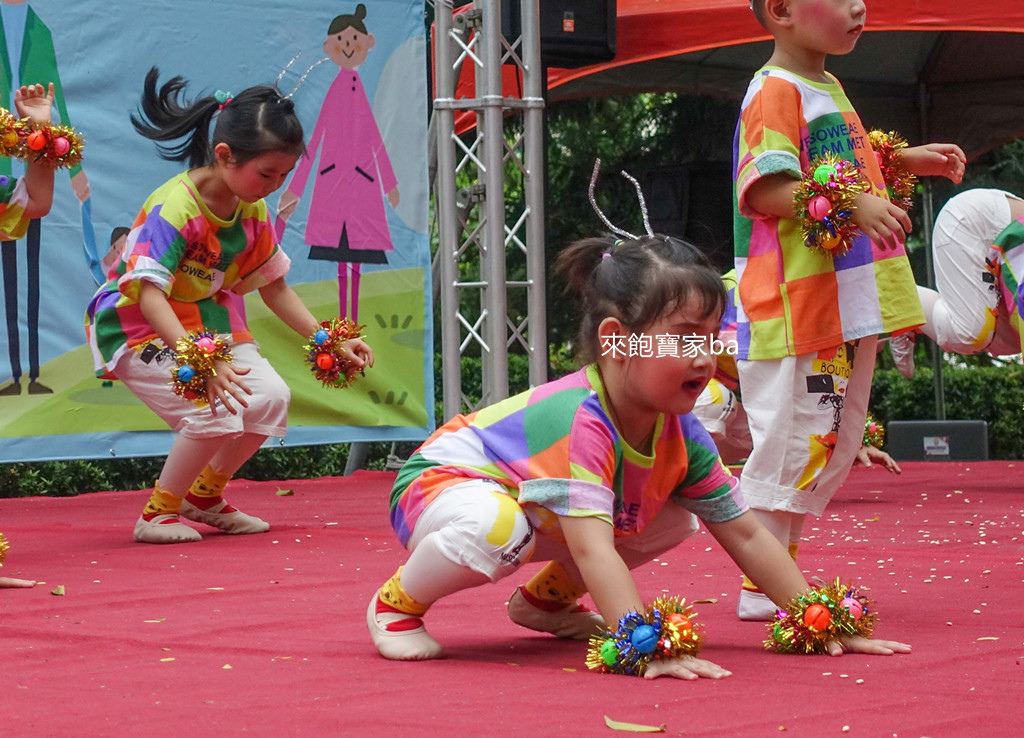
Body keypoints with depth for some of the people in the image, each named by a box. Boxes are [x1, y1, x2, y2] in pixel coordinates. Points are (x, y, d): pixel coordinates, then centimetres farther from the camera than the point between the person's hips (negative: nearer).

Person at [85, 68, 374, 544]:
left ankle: (205, 496, 14)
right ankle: (157, 513, -6)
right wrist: (201, 361, -48)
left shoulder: (253, 212, -3)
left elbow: (274, 289, 8)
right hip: (135, 327, -8)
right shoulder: (174, 208, -29)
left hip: (206, 322, 8)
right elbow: (149, 294, -37)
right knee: (217, 411, -26)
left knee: (270, 398, -9)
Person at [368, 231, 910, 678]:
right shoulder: (579, 422, -38)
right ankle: (398, 604, -12)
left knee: (676, 520, 2)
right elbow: (594, 551, -47)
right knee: (494, 526, -42)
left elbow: (746, 535, -6)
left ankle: (546, 597, 16)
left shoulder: (680, 435, -13)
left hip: (542, 514, 8)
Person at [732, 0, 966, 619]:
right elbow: (765, 191, -23)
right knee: (792, 441, -8)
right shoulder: (775, 91, -13)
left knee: (834, 443, 13)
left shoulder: (828, 89, 18)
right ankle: (760, 591, -2)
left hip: (850, 307, 10)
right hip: (797, 306, -10)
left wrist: (907, 162, 20)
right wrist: (852, 205, -31)